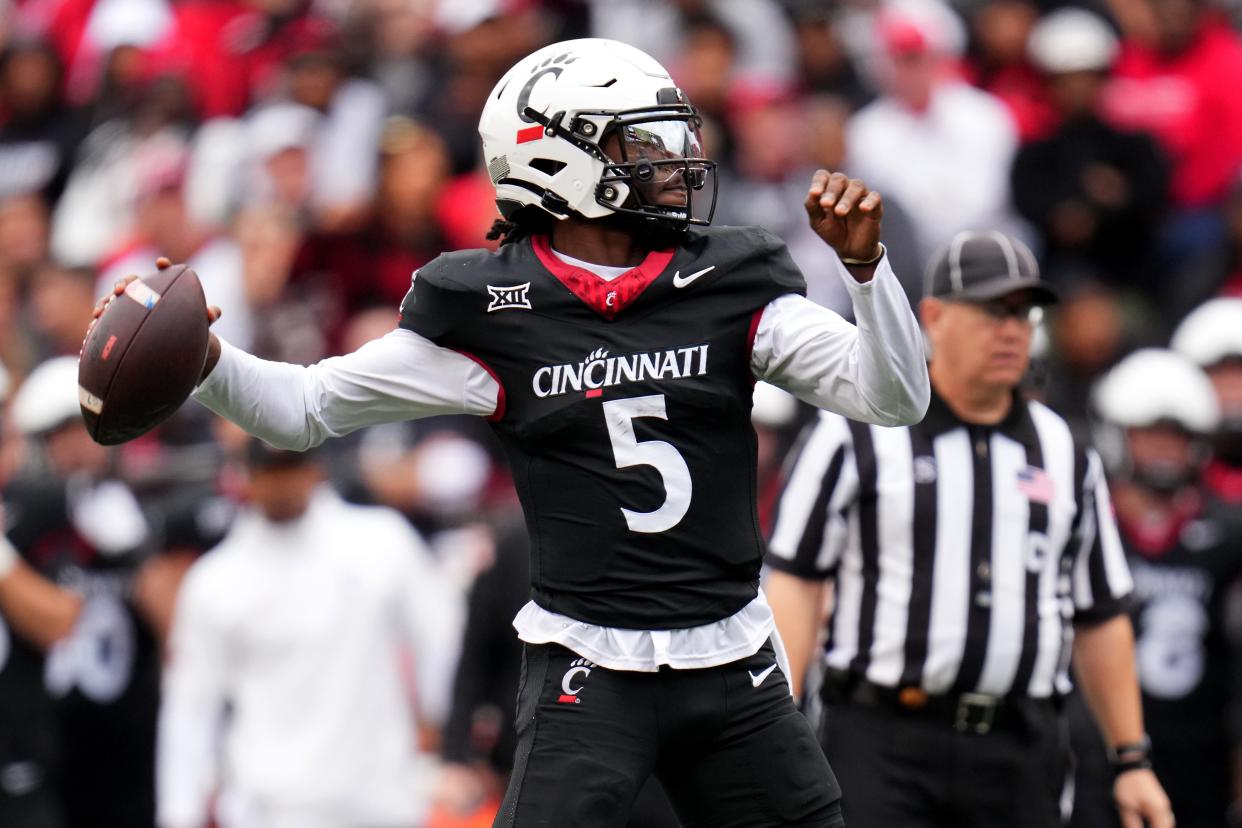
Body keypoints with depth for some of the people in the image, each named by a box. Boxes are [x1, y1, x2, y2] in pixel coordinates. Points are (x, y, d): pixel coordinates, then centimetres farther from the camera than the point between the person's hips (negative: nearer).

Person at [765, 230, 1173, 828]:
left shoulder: (1066, 456, 15)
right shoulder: (858, 436, 3)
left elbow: (1101, 618, 18)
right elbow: (795, 580, -1)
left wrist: (1131, 760, 14)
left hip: (1019, 754, 4)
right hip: (884, 742, -4)